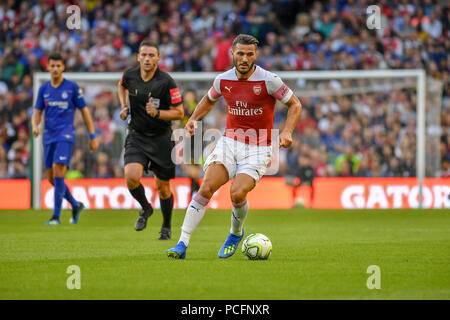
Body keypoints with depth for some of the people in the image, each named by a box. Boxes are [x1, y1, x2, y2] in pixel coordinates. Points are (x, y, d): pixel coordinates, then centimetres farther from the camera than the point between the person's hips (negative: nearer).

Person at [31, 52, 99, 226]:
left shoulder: (72, 87, 0)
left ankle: (56, 216, -15)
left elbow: (84, 111, 4)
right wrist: (35, 126, -12)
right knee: (51, 177, 6)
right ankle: (75, 205, 28)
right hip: (49, 136, 5)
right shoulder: (44, 89, 10)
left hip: (66, 135, -5)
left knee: (58, 172, -18)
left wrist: (93, 136, 2)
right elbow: (37, 113, 12)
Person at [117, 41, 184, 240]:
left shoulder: (166, 82, -17)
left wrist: (157, 113, -26)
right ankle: (145, 208, 12)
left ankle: (166, 228, 30)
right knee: (131, 177, -20)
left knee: (163, 187, 6)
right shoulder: (130, 75, -5)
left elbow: (179, 113, -11)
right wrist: (124, 106, 8)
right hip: (136, 136, 2)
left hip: (161, 139, -2)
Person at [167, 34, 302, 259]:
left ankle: (236, 233, 11)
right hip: (229, 142, 3)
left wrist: (287, 132, -18)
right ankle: (182, 244, -16)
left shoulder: (268, 81, -11)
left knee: (237, 194, -22)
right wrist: (193, 119, 6)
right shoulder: (223, 80, 1)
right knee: (207, 187, -18)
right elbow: (209, 100, 22)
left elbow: (295, 105, -2)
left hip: (257, 149, -3)